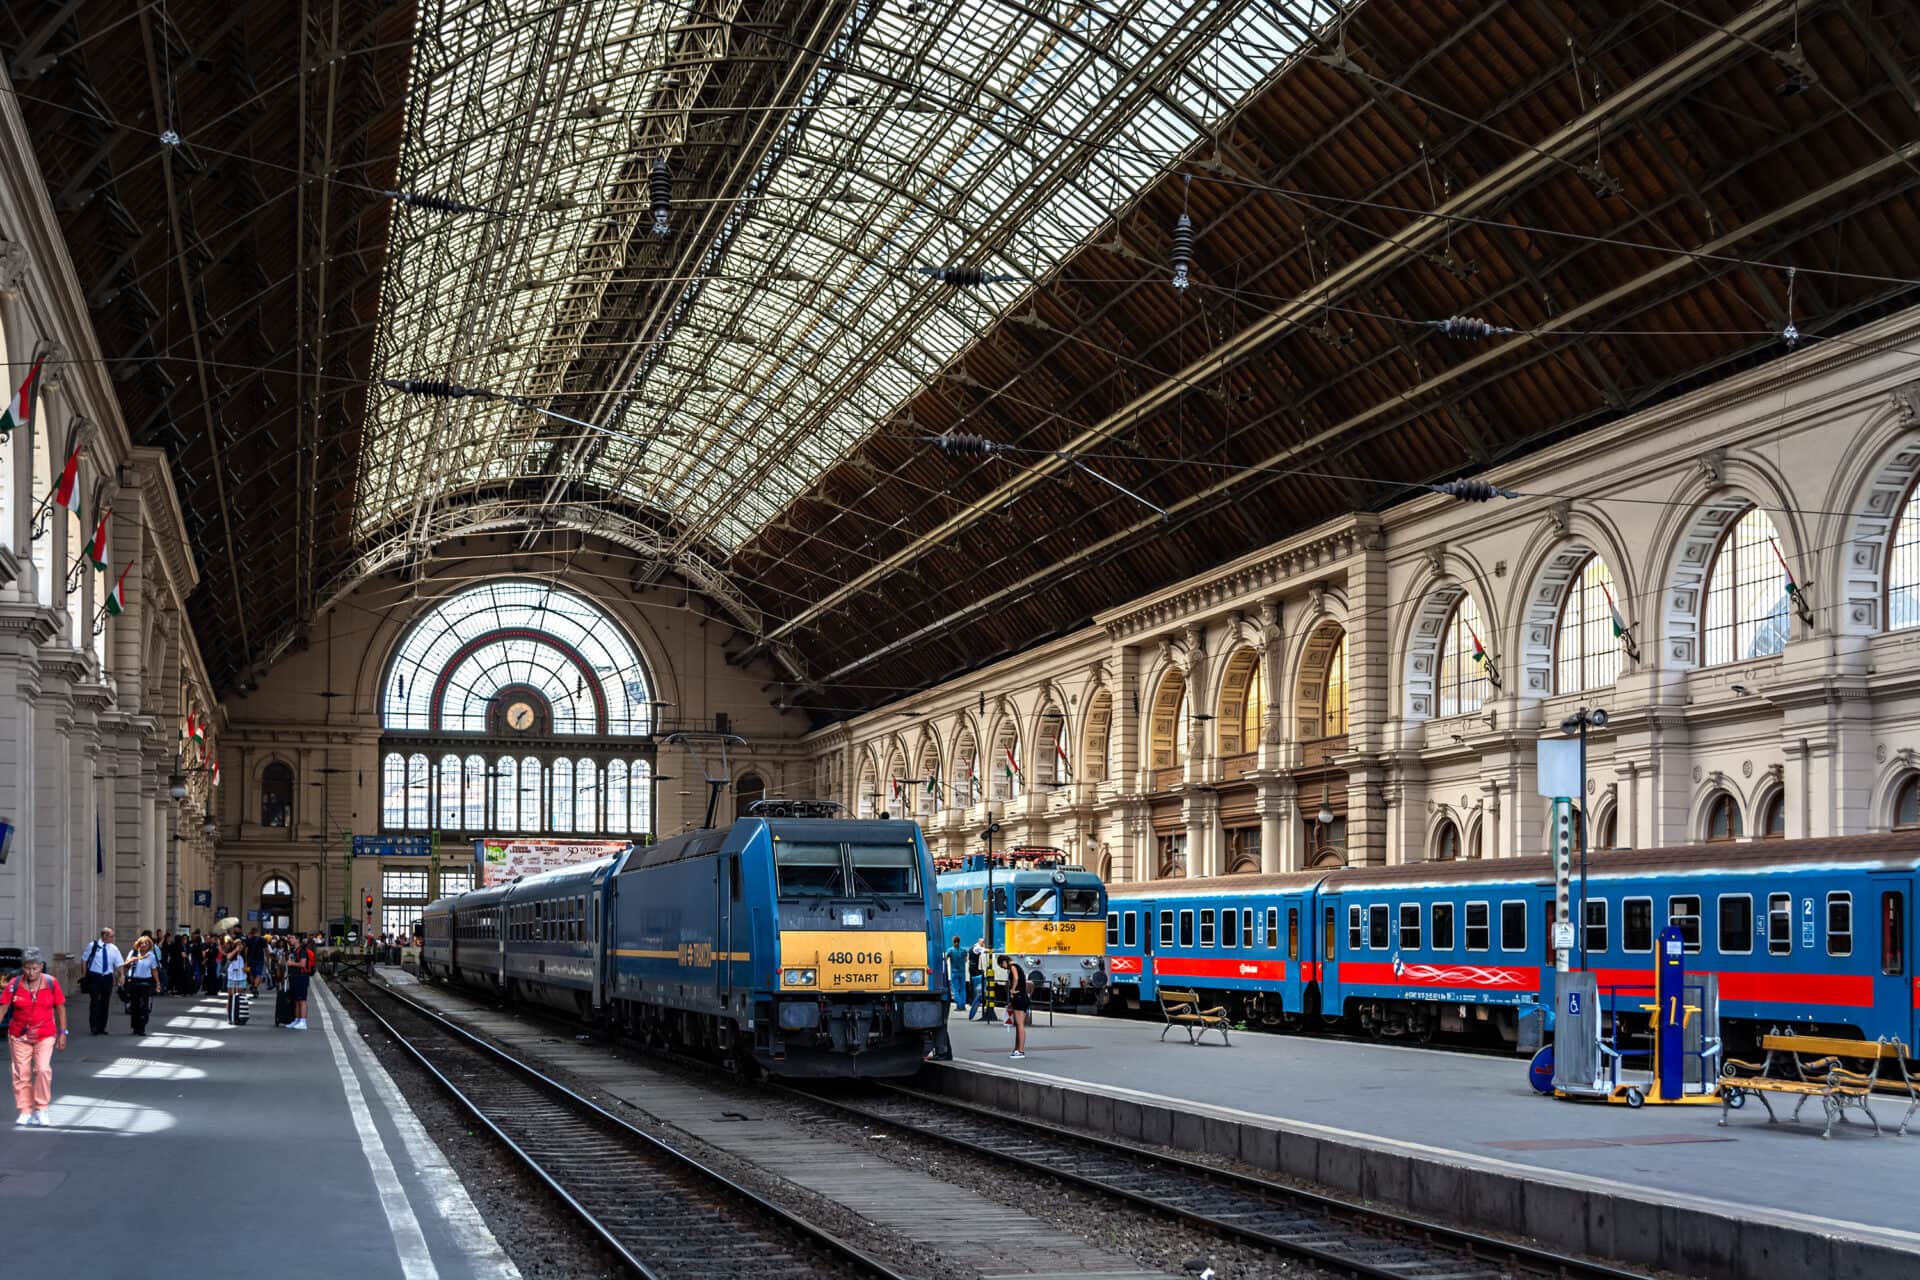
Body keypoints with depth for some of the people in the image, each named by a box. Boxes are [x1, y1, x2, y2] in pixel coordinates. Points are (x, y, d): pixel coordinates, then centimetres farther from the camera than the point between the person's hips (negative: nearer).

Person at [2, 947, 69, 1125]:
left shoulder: (51, 983, -5)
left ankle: (41, 1109, -1)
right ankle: (25, 1112, 15)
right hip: (19, 1036, 1)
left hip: (45, 1035, -1)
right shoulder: (14, 985, -6)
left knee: (43, 1069, -15)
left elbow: (60, 1008, 3)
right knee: (21, 1073, 3)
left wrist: (62, 1033, 3)